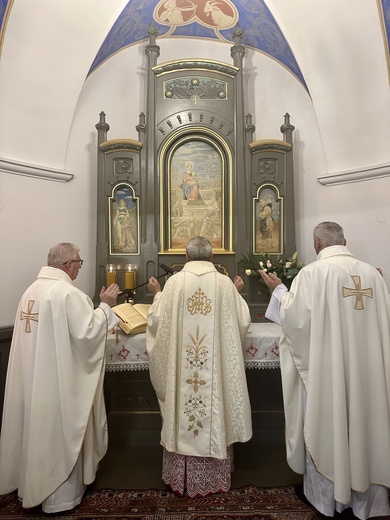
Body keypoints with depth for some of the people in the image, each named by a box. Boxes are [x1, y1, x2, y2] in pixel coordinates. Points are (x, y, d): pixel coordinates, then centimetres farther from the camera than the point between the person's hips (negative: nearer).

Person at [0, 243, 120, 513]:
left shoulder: (32, 289, 5)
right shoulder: (68, 293, -22)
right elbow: (86, 333, -25)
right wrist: (105, 306, -15)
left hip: (32, 375, 8)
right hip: (59, 377, -8)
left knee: (37, 425, 23)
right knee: (60, 431, 9)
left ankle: (32, 483, 43)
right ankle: (60, 495, 27)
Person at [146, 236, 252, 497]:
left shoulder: (175, 282, -6)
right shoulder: (225, 283, -5)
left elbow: (158, 321, -2)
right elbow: (242, 322, 1)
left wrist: (158, 294, 14)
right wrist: (237, 293, 15)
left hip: (180, 368, 0)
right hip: (217, 369, 1)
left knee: (182, 416, 15)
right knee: (215, 416, 15)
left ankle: (180, 478, 31)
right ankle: (214, 478, 32)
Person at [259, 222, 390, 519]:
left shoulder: (312, 273, -15)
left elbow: (295, 318, -16)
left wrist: (279, 289, -1)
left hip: (326, 369, -4)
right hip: (366, 367, 5)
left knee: (326, 428, 13)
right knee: (364, 425, 18)